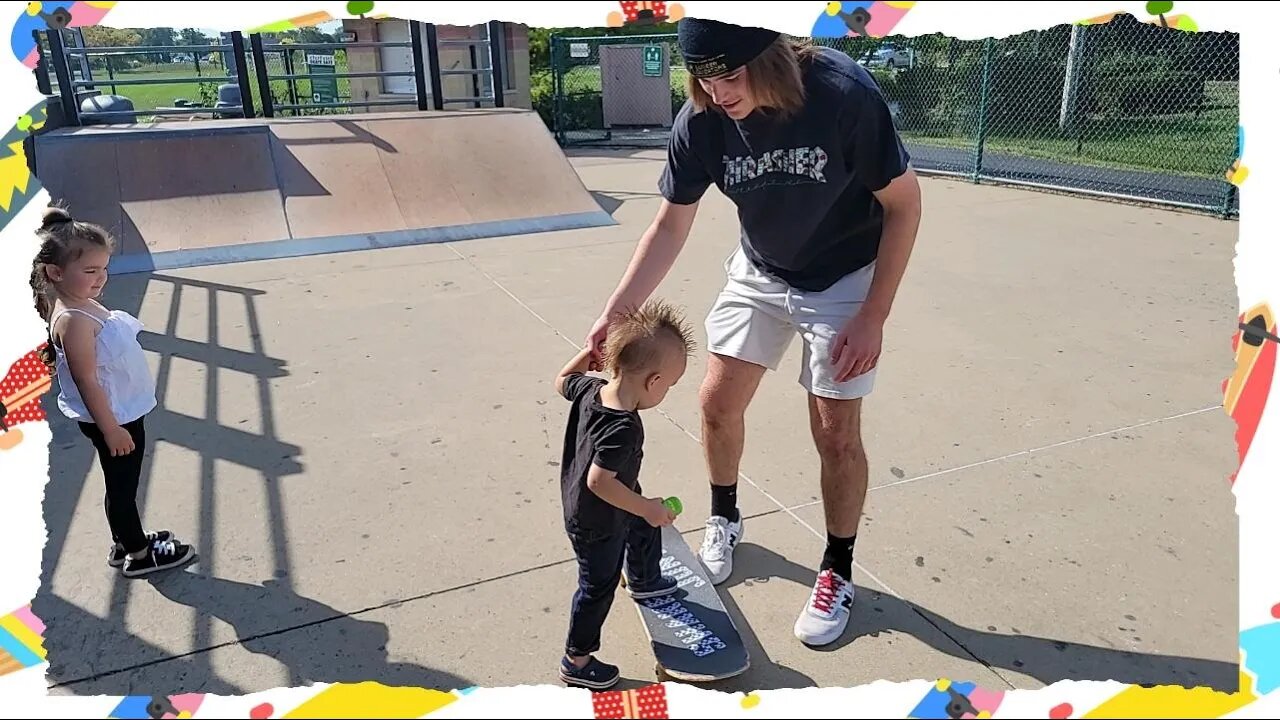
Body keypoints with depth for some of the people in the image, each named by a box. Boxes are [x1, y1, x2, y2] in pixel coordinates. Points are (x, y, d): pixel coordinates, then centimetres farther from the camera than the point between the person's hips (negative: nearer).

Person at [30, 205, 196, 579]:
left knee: (122, 484, 22)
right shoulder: (74, 321, -27)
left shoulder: (84, 304, 3)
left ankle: (126, 542, 39)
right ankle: (137, 555, 24)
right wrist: (111, 429, -20)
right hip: (111, 418, -9)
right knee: (122, 486, 7)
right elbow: (87, 382, -25)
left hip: (122, 412, 9)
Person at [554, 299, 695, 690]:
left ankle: (644, 581, 61)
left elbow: (562, 381, 5)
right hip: (597, 524, -9)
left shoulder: (590, 388, -15)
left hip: (580, 505, 9)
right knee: (598, 588, 10)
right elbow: (599, 482, -38)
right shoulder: (624, 429, -39)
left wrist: (588, 353, 9)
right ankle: (577, 661, 30)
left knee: (646, 528, 32)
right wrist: (646, 507, -29)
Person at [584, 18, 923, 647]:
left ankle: (838, 573, 20)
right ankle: (723, 520, 33)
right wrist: (614, 314, -16)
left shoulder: (845, 95, -30)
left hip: (846, 278, -3)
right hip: (759, 274, 4)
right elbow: (670, 226, -8)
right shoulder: (699, 122, -19)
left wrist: (872, 317, -19)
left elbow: (904, 204, -18)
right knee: (717, 404, 5)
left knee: (835, 433, -3)